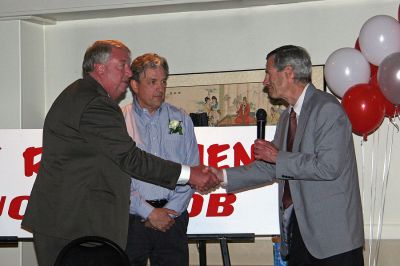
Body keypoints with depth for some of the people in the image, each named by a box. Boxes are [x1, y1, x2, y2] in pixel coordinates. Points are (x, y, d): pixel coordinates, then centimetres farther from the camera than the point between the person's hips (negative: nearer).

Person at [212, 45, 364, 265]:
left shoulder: (327, 108, -11)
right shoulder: (287, 117, 17)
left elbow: (329, 166, -21)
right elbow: (270, 168, 18)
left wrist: (279, 157, -12)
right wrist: (223, 176, 11)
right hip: (297, 230, 8)